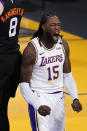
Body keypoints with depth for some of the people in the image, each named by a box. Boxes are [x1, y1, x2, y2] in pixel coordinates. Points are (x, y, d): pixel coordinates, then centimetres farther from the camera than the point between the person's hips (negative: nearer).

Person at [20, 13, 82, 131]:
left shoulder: (63, 45, -1)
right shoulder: (32, 49, -18)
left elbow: (67, 75, 9)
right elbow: (24, 84, -16)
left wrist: (75, 98, -7)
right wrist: (38, 106, -30)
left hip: (59, 97, 6)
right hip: (39, 97, -6)